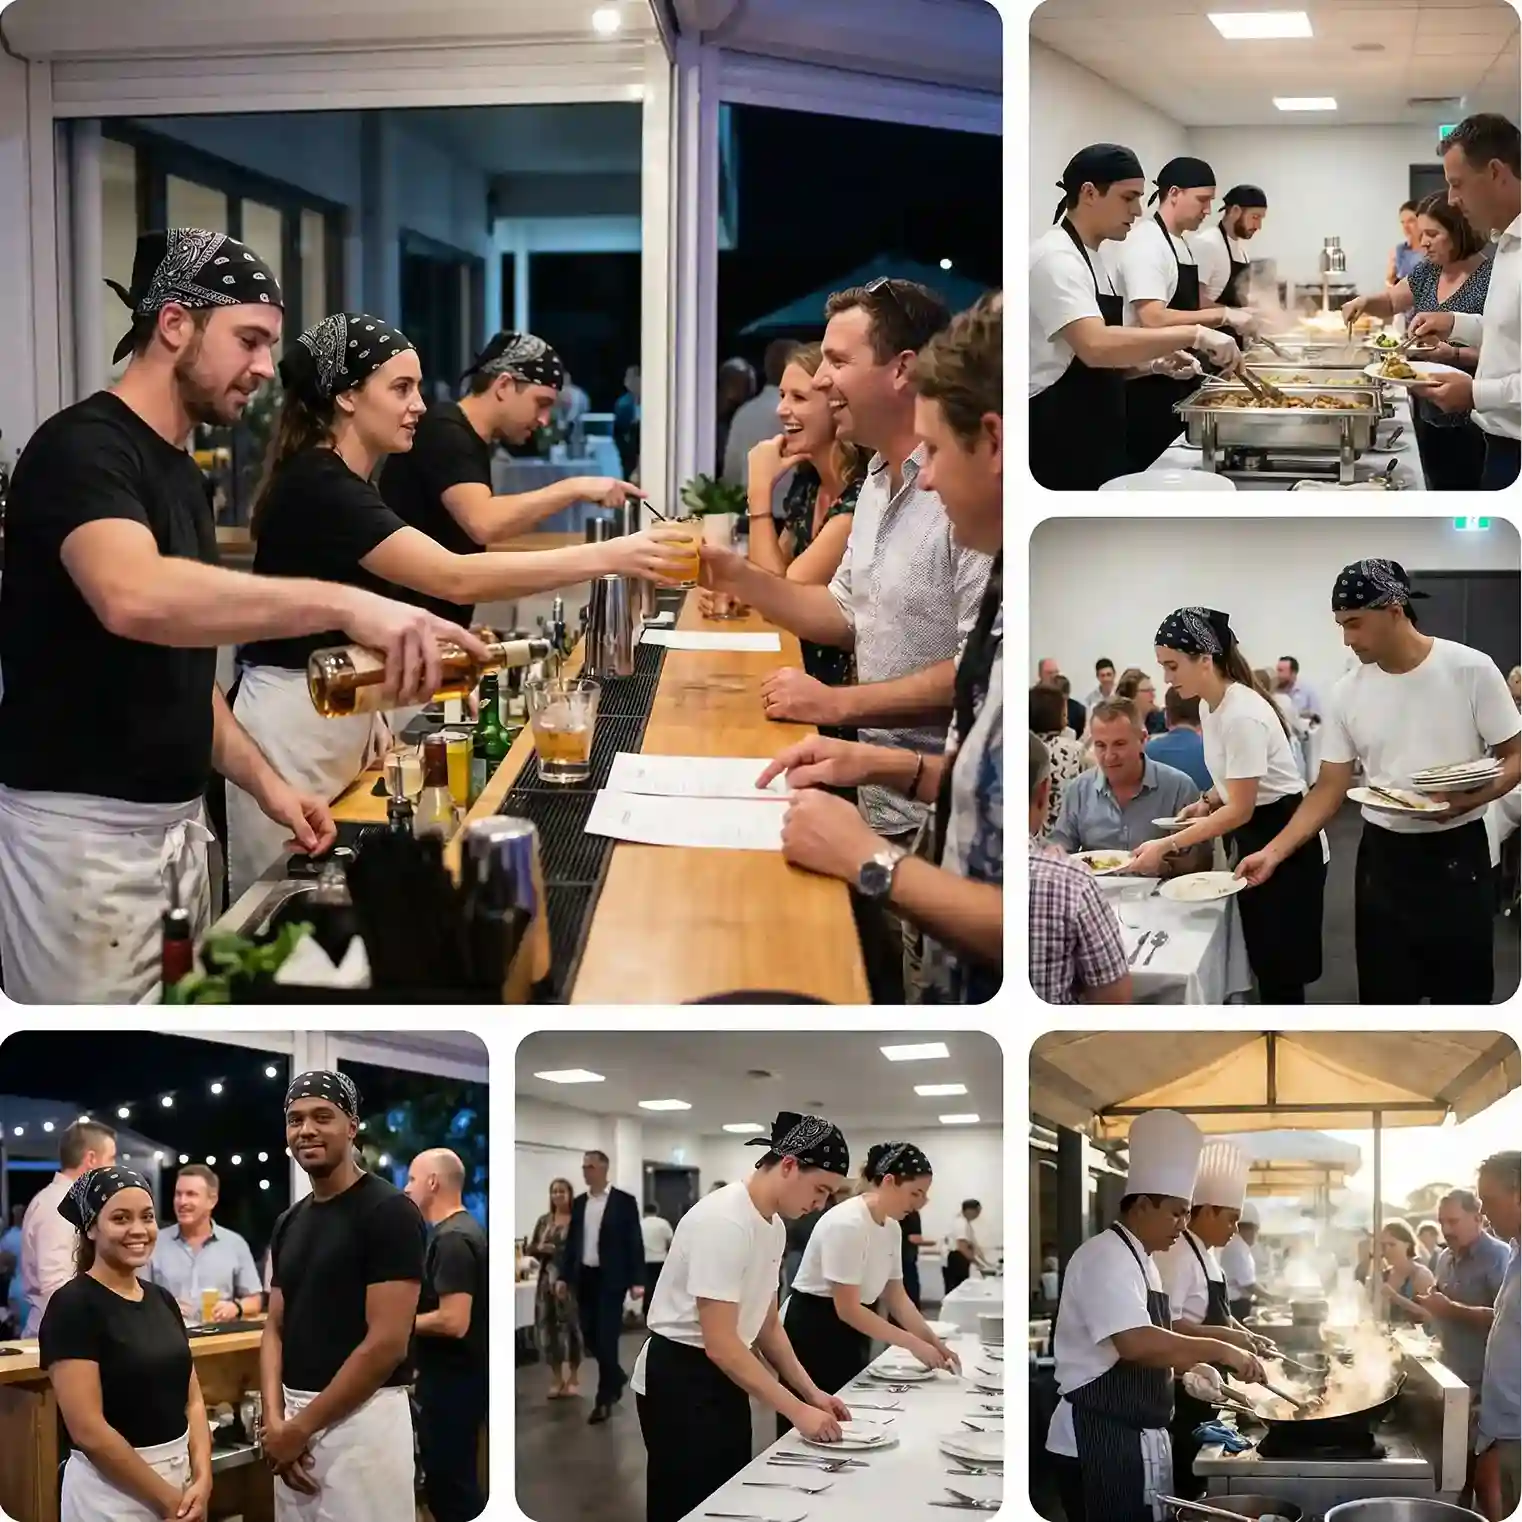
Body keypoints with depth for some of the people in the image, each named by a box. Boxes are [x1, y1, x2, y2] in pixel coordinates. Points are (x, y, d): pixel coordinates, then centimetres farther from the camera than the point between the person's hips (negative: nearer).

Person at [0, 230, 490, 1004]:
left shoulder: (181, 474, 14)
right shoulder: (83, 447, -15)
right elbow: (133, 598, -37)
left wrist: (263, 781, 8)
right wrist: (340, 603, -43)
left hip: (175, 820, 9)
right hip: (83, 830, -9)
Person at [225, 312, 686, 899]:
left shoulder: (346, 484, 12)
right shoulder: (316, 486, -20)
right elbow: (455, 578, -30)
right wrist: (608, 556, -32)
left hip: (341, 713, 9)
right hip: (293, 723, -9)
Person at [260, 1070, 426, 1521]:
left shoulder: (388, 1211, -11)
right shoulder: (289, 1223, 12)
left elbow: (387, 1344, -17)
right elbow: (276, 1327, 12)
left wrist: (300, 1428, -14)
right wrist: (275, 1419, -5)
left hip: (361, 1417, -7)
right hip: (293, 1420, 7)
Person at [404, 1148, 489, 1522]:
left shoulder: (451, 1240, -20)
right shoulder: (460, 1231, 11)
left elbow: (453, 1321, -27)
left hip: (451, 1381, -10)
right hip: (455, 1377, 10)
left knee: (449, 1485, -3)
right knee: (450, 1480, 17)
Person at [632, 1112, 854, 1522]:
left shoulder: (774, 1225, 5)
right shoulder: (724, 1221, -26)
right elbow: (720, 1345, -28)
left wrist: (812, 1392, 5)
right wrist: (798, 1411, -25)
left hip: (723, 1375, 10)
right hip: (680, 1378, -10)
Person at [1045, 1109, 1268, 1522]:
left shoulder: (1140, 1260, 17)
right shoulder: (1105, 1257, -16)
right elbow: (1136, 1343, -30)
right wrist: (1217, 1350, -23)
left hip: (1139, 1436, 10)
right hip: (1099, 1441, -10)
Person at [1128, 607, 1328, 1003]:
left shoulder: (1242, 715, -26)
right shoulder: (1210, 706, 3)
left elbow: (1240, 809, -24)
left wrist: (1167, 846, -25)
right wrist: (1207, 803, 0)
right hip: (1255, 836, 9)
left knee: (1281, 969, -3)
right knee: (1264, 960, 13)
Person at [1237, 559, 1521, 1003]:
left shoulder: (1471, 669, -11)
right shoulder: (1348, 692, 0)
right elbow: (1329, 790, 3)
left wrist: (1464, 802, -24)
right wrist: (1272, 853, -8)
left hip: (1457, 852, -3)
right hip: (1383, 855, 3)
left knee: (1462, 993, 4)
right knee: (1384, 994, 6)